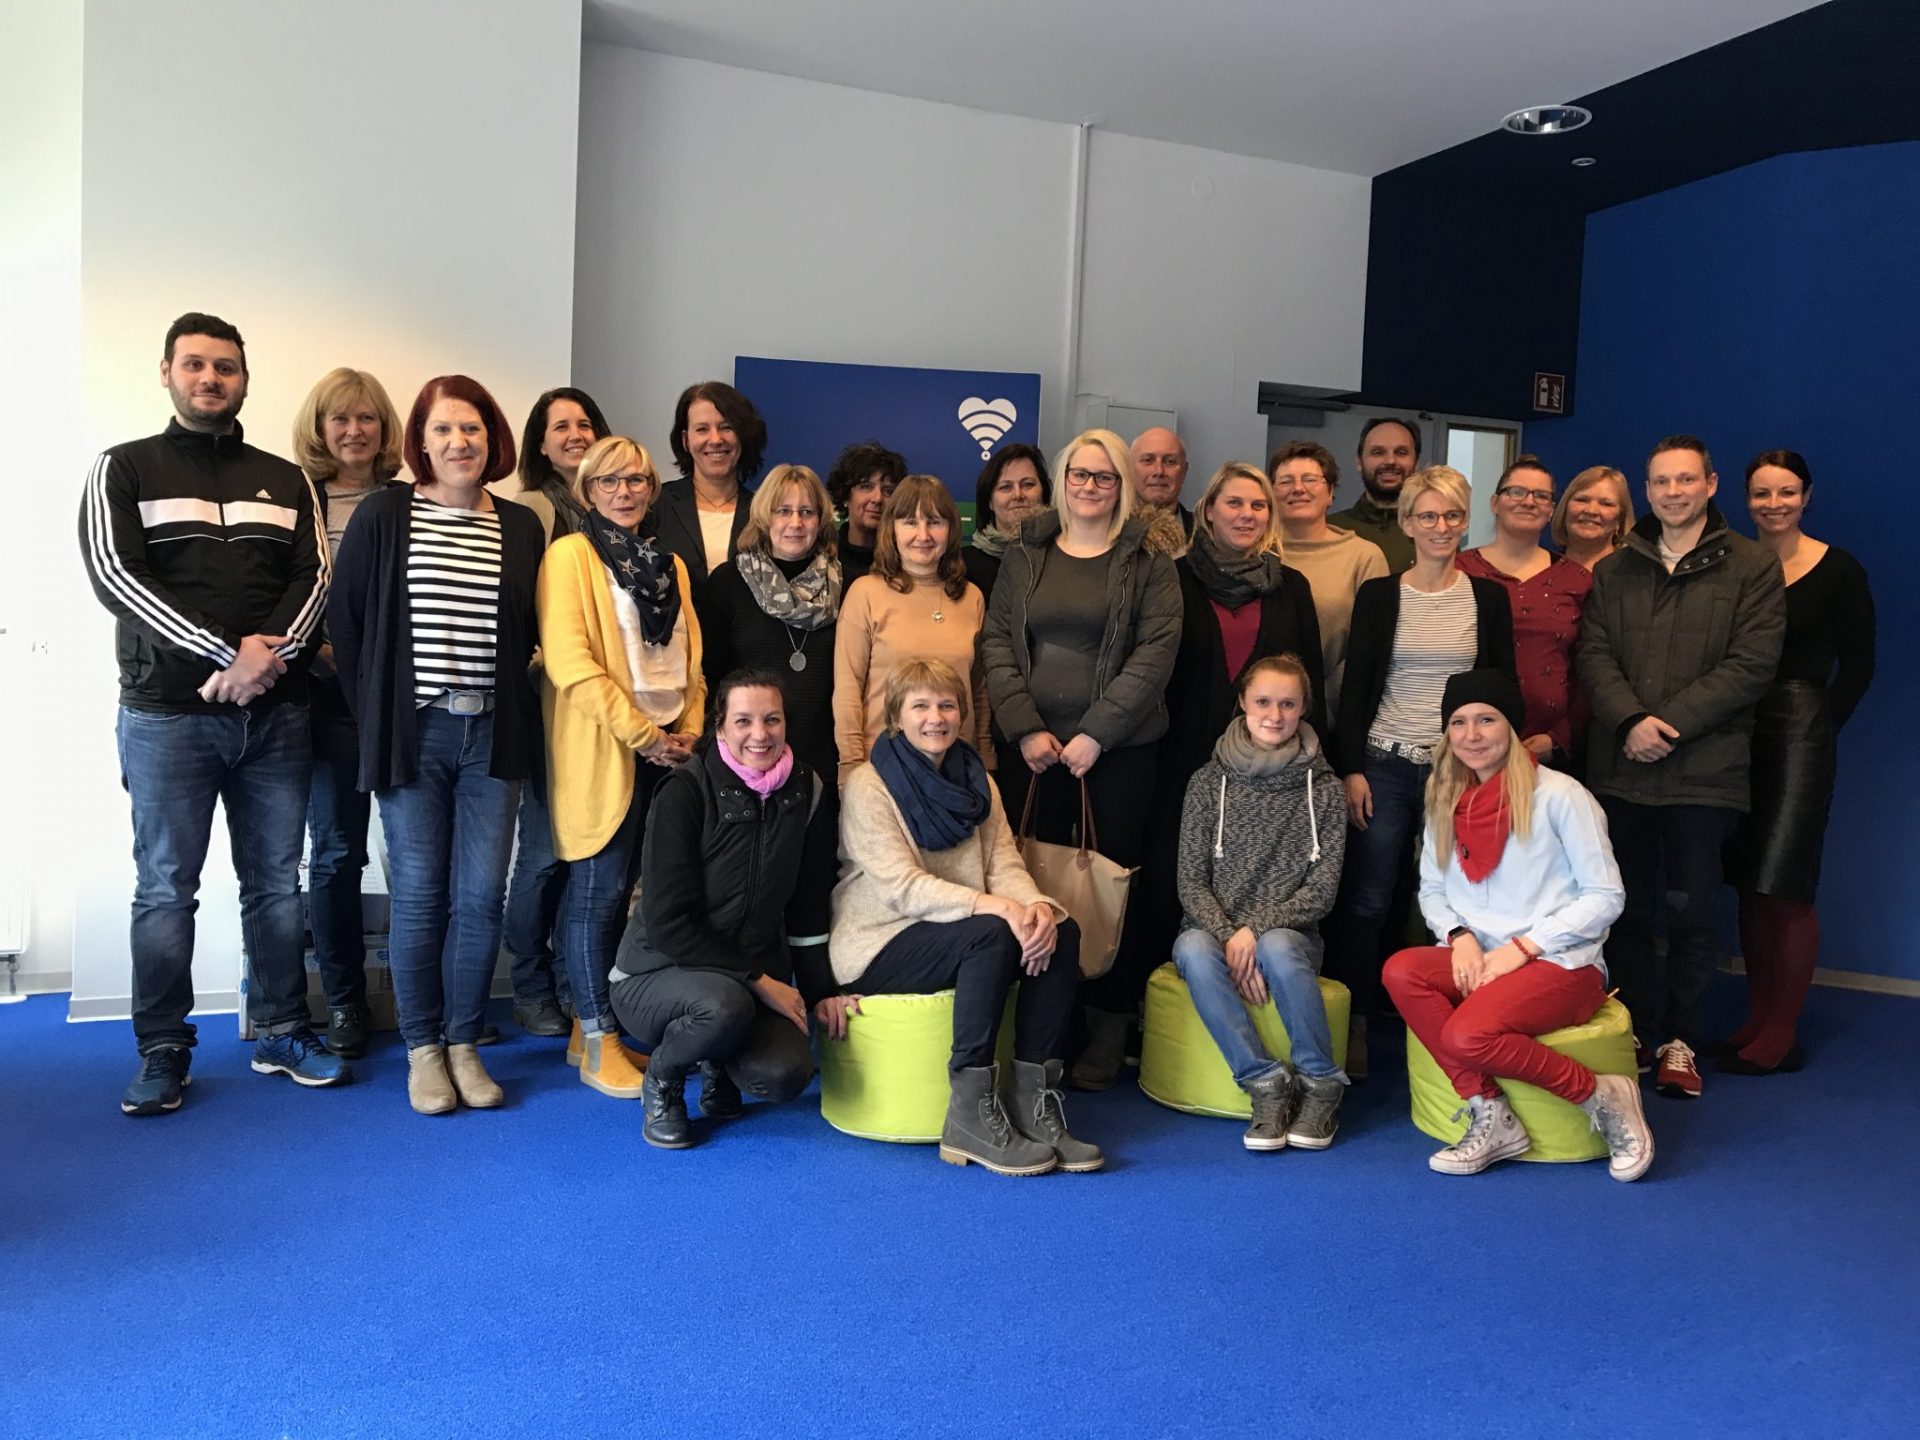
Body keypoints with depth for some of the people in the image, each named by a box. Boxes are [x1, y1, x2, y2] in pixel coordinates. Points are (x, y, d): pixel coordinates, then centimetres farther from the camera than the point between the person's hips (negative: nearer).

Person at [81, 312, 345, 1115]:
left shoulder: (286, 481, 13)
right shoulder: (125, 469, 5)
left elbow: (314, 578, 4)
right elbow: (114, 574, -8)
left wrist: (267, 657, -15)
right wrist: (228, 653, -17)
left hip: (275, 713, 3)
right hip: (165, 714, -2)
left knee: (277, 882, 8)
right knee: (165, 889, 2)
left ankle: (281, 1034, 19)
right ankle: (163, 1051, 13)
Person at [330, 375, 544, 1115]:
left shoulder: (522, 527, 7)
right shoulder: (382, 515, 1)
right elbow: (345, 618, 2)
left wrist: (515, 701, 4)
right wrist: (372, 714, 0)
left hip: (492, 734, 2)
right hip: (413, 733, -2)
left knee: (480, 896, 3)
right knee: (420, 894, 3)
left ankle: (464, 1044, 18)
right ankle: (423, 1049, 17)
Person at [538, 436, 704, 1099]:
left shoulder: (670, 564, 17)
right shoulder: (569, 555, -3)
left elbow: (692, 656, 17)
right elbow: (569, 660, -14)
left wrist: (689, 731, 2)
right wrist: (640, 733, -15)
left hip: (668, 751, 6)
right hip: (603, 753, -6)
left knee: (641, 891, 8)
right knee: (600, 895, -2)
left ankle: (593, 1026, 20)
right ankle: (599, 1046, 7)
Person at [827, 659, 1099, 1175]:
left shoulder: (975, 781, 13)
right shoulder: (868, 785, -8)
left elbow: (1004, 865, 2)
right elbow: (903, 888, -18)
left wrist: (1036, 905, -22)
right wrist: (995, 907, -31)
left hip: (956, 933, 6)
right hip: (878, 947, -6)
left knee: (1061, 931, -19)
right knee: (992, 935, -32)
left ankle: (1035, 1102, -18)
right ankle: (971, 1116, -28)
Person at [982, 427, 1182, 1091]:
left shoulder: (1149, 563, 4)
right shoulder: (1024, 556, 12)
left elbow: (1155, 654, -5)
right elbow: (998, 644, 6)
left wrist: (1095, 734, -12)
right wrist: (1026, 729, -7)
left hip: (1119, 748, -2)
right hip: (1034, 748, 2)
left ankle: (1108, 1030, 11)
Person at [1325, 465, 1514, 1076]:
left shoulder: (1489, 598, 7)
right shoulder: (1378, 595, 4)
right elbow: (1355, 688, 2)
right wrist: (1351, 769, -5)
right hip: (1384, 765, -1)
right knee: (1365, 900, -1)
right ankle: (1352, 1027, 9)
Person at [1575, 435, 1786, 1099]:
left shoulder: (1753, 567, 2)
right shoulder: (1615, 569, 12)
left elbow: (1752, 664, -7)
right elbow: (1593, 654, 3)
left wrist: (1669, 723, -14)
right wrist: (1629, 720, -14)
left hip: (1704, 769, -3)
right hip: (1620, 765, 3)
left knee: (1692, 910, 3)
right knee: (1627, 907, 9)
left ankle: (1680, 1041, 15)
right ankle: (1637, 1030, 21)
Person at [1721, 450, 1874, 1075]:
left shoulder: (1838, 570, -2)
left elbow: (1857, 665, 0)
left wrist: (1817, 729, -5)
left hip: (1799, 734, -4)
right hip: (1736, 736, 4)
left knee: (1786, 889, -4)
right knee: (1750, 886, 9)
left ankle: (1780, 1035, 6)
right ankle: (1756, 1022, 18)